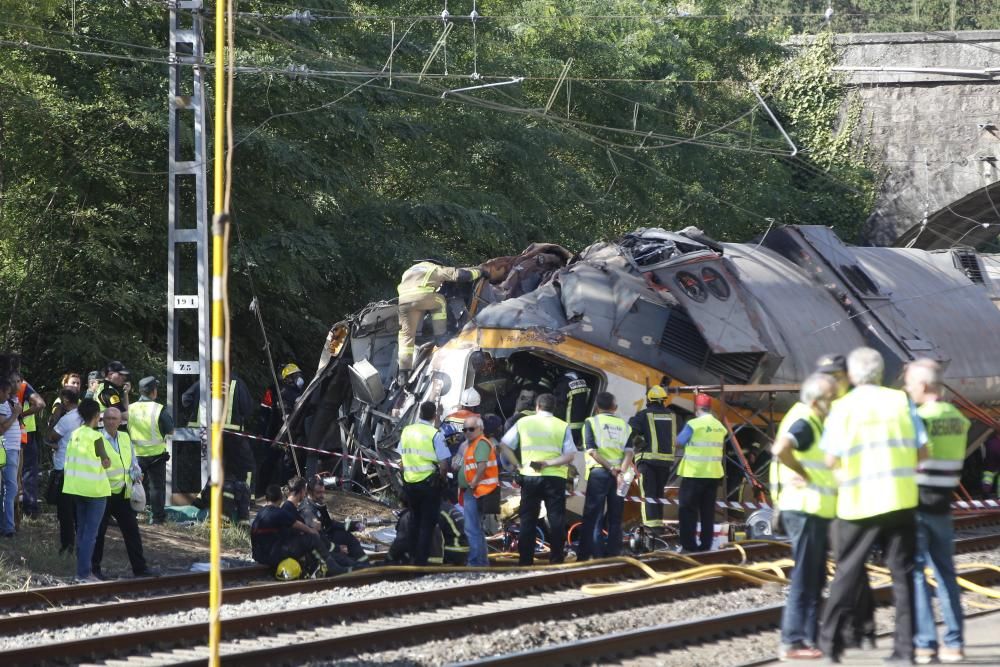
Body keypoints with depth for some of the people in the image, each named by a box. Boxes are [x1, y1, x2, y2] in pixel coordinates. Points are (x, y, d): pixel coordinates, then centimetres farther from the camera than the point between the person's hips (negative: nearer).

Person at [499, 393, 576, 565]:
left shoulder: (523, 422, 5)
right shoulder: (562, 426, 1)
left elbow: (505, 445, 4)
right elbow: (570, 455, -7)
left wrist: (518, 465, 4)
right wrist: (549, 463, -11)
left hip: (529, 476, 1)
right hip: (555, 478, -1)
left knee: (527, 520, 7)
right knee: (556, 520, 3)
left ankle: (525, 562, 5)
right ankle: (556, 560, 0)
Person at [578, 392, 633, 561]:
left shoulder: (592, 422, 3)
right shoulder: (623, 425, 11)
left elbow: (592, 450, -9)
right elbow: (629, 452, -3)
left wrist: (611, 469, -11)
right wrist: (620, 472, -12)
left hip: (599, 471, -3)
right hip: (619, 474, 3)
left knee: (592, 517, 0)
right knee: (615, 518, 9)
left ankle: (586, 555, -4)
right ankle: (613, 555, 8)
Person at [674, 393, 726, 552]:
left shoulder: (694, 424, -13)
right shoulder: (720, 426, 6)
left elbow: (679, 442, -6)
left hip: (694, 473, -6)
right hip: (713, 473, 6)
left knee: (688, 509, 1)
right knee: (708, 511, 10)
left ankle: (688, 544, -3)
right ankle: (706, 544, 11)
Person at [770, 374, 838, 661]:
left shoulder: (814, 422, 16)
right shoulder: (803, 422, -16)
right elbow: (781, 449, -35)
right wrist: (804, 473, -22)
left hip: (814, 510, 10)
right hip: (805, 509, -10)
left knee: (815, 579, 15)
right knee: (804, 578, -7)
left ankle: (808, 637, 21)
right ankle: (793, 642, -5)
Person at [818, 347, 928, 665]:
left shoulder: (842, 408, -3)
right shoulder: (901, 401, 2)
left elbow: (831, 460, -5)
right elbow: (922, 453, 1)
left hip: (859, 502, -1)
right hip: (900, 499, 1)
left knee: (848, 572, 10)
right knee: (903, 572, 6)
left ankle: (830, 640, 12)